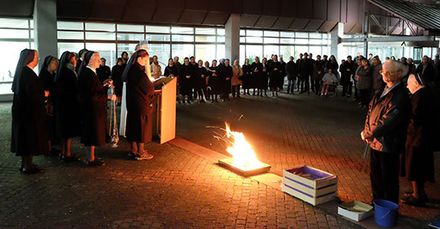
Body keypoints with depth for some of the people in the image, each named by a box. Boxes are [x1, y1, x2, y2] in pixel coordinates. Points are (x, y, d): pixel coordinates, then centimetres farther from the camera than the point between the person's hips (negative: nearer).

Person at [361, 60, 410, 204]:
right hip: (375, 142, 9)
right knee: (375, 175, 22)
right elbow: (371, 110, 11)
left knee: (388, 180, 7)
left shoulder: (400, 96, -21)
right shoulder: (384, 91, 7)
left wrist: (370, 134, -18)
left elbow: (390, 122, -25)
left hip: (388, 145, -9)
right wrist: (366, 130, -1)